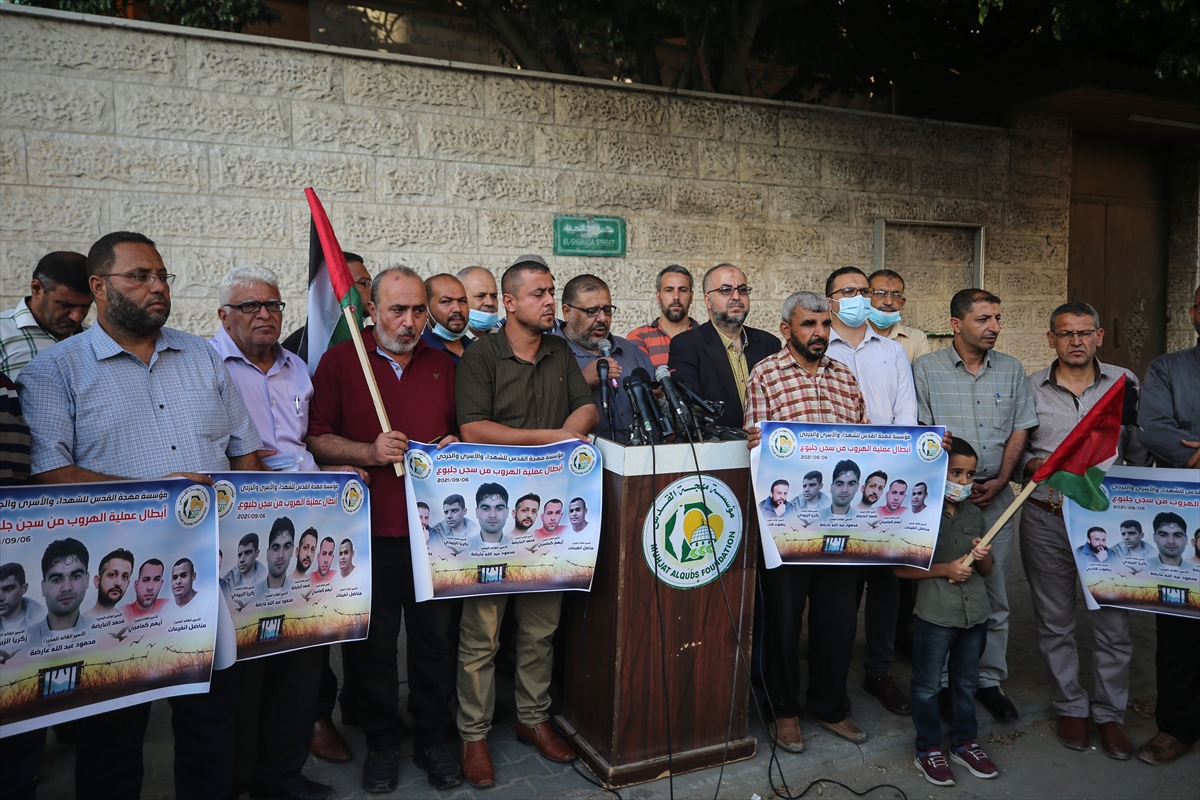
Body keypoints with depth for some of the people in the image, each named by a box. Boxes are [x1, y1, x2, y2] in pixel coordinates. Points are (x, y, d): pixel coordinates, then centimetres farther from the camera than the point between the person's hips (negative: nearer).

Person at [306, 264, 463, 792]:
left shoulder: (443, 364, 12)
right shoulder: (340, 361, 2)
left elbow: (466, 431, 19)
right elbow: (315, 439, -1)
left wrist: (457, 447, -3)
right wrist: (370, 453, -15)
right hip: (370, 530, -2)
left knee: (437, 637, 10)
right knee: (372, 642, 9)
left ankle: (433, 738, 28)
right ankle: (381, 741, 28)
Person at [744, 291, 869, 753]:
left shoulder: (846, 378, 13)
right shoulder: (766, 374, -2)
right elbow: (757, 443, -8)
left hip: (841, 516, 5)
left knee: (839, 615, 13)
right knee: (783, 615, 8)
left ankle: (830, 706, 32)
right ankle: (784, 711, 26)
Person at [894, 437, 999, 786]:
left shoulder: (975, 515, 8)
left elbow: (987, 570, 16)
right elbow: (901, 568, -11)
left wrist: (982, 557, -6)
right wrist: (945, 569, -16)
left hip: (974, 613, 6)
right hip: (934, 616, -5)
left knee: (966, 682, 19)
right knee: (928, 686, 6)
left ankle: (965, 742, 35)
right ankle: (928, 749, 21)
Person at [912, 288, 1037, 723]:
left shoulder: (1012, 370, 10)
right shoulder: (925, 369, 0)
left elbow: (1019, 432, 8)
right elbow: (919, 432, -4)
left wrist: (999, 481, -5)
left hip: (997, 495, 3)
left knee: (995, 594, 8)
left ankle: (988, 679, 21)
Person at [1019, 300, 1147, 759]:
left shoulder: (1124, 383, 4)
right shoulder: (1030, 388, 3)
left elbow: (1139, 452, 8)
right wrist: (1030, 464, -13)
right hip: (1046, 518, 0)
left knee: (1113, 622, 5)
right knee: (1055, 622, 10)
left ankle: (1109, 713, 24)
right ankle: (1070, 707, 28)